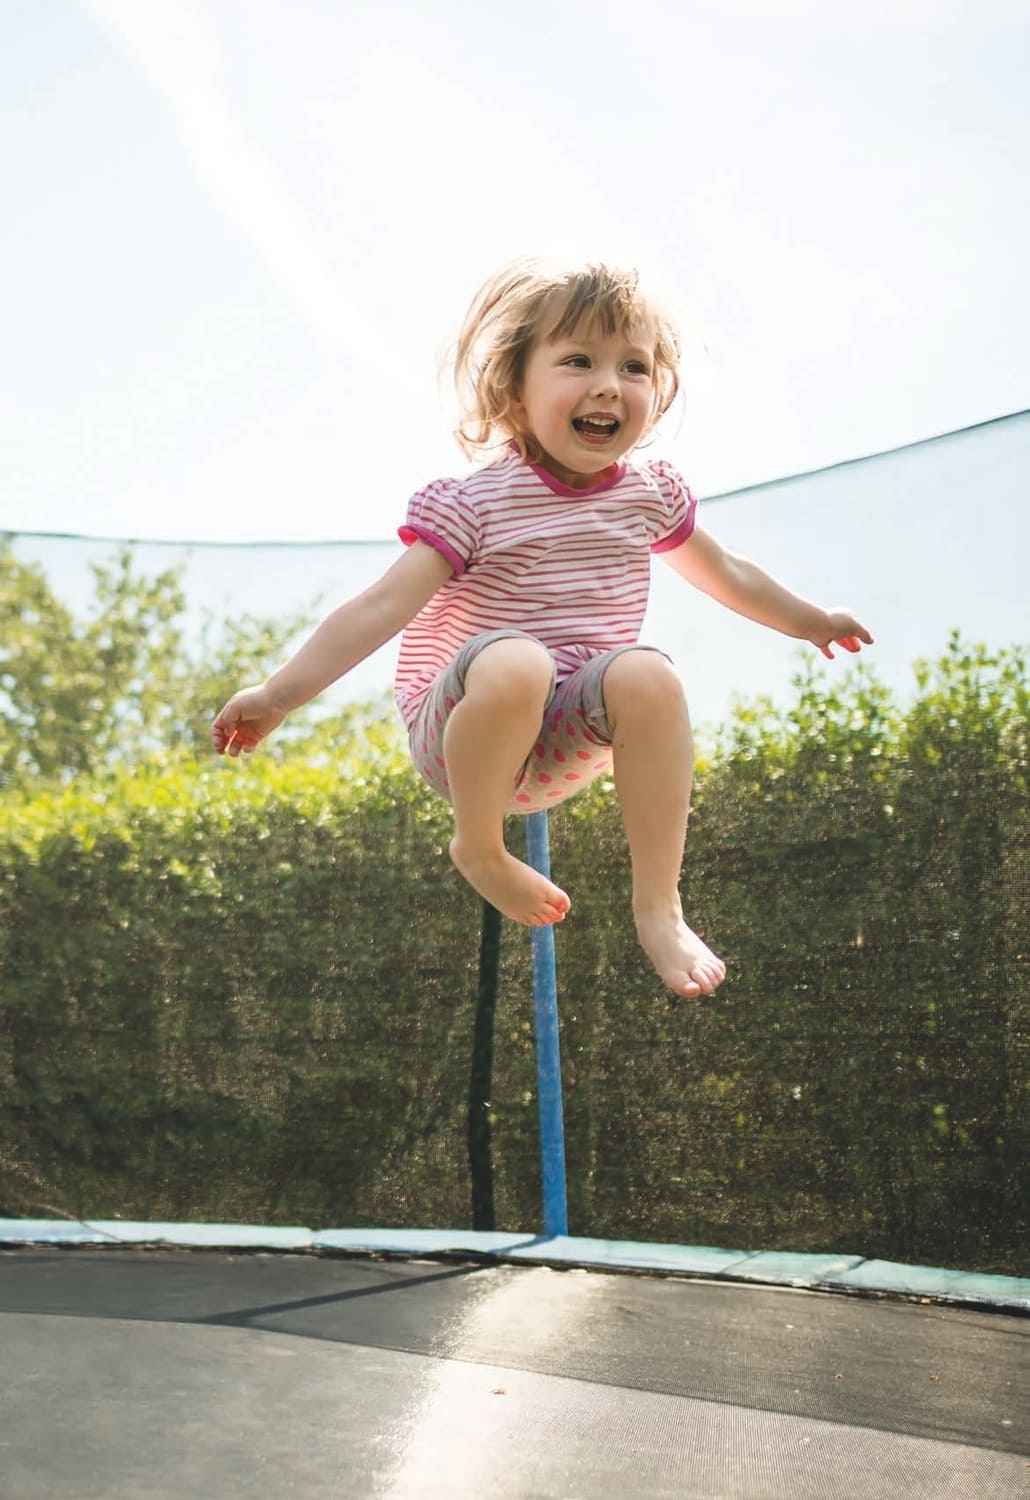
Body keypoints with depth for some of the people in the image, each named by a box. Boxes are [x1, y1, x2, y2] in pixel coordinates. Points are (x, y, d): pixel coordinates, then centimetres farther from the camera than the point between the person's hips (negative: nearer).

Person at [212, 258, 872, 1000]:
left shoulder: (650, 492, 4)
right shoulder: (476, 502, -12)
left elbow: (725, 573, 23)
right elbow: (383, 607, -18)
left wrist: (813, 621, 34)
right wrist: (278, 694, -27)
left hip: (566, 742, 4)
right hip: (457, 731, -4)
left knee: (649, 675, -29)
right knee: (514, 661, -39)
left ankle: (659, 908, -22)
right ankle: (479, 849, -14)